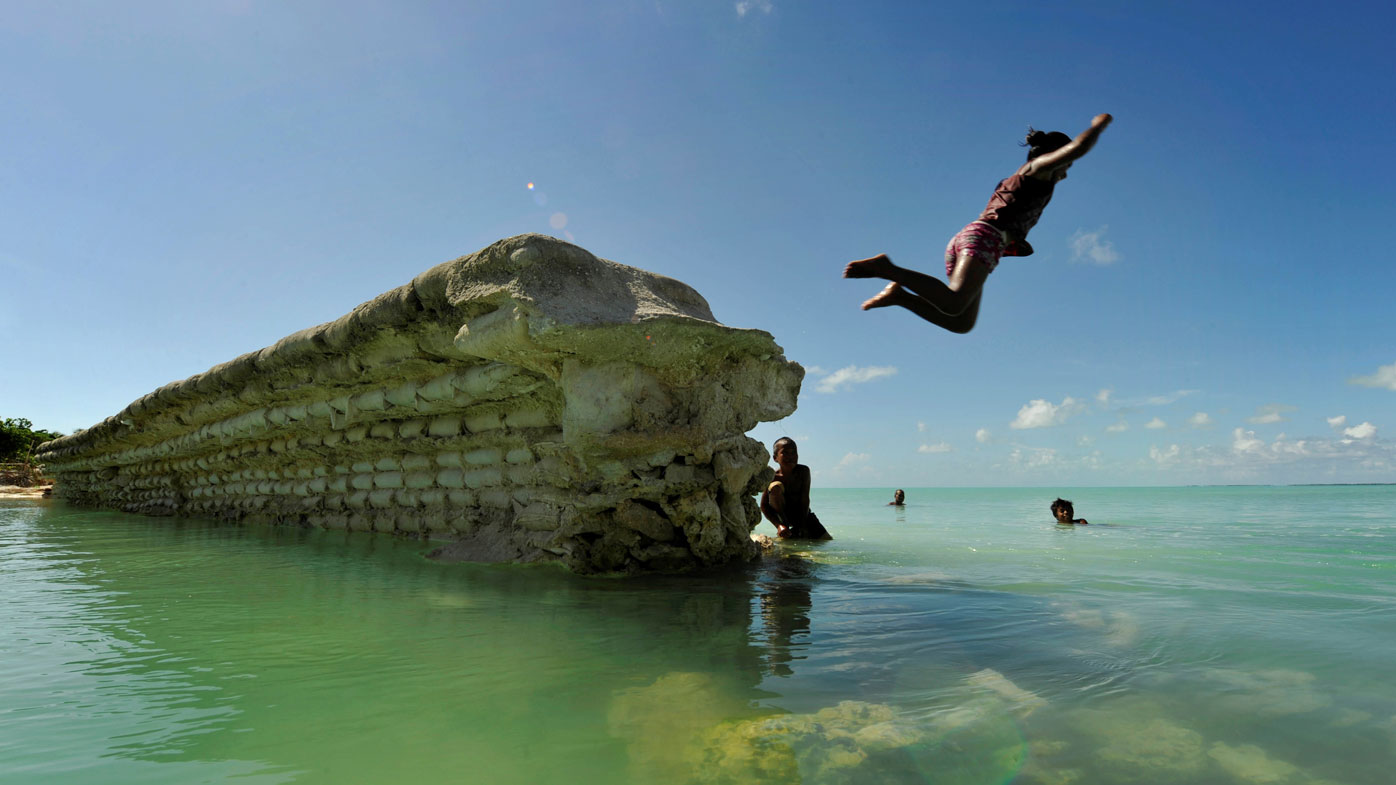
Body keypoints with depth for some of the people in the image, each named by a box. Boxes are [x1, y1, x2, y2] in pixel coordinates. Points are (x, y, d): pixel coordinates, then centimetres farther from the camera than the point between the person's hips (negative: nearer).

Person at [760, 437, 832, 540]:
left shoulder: (803, 471, -15)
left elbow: (805, 500, -18)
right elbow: (764, 506, -17)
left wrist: (802, 527, -23)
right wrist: (779, 525, -29)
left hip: (803, 515, 2)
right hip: (782, 515, -1)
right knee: (775, 486, -28)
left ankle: (796, 531, 11)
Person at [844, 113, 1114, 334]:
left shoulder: (1015, 181, 36)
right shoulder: (1039, 166, 11)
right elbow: (1078, 148, -5)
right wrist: (1099, 125, 13)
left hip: (963, 237, 9)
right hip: (985, 238, -9)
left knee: (961, 323, 1)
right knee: (954, 304, -30)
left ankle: (899, 294, -10)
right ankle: (887, 268, -33)